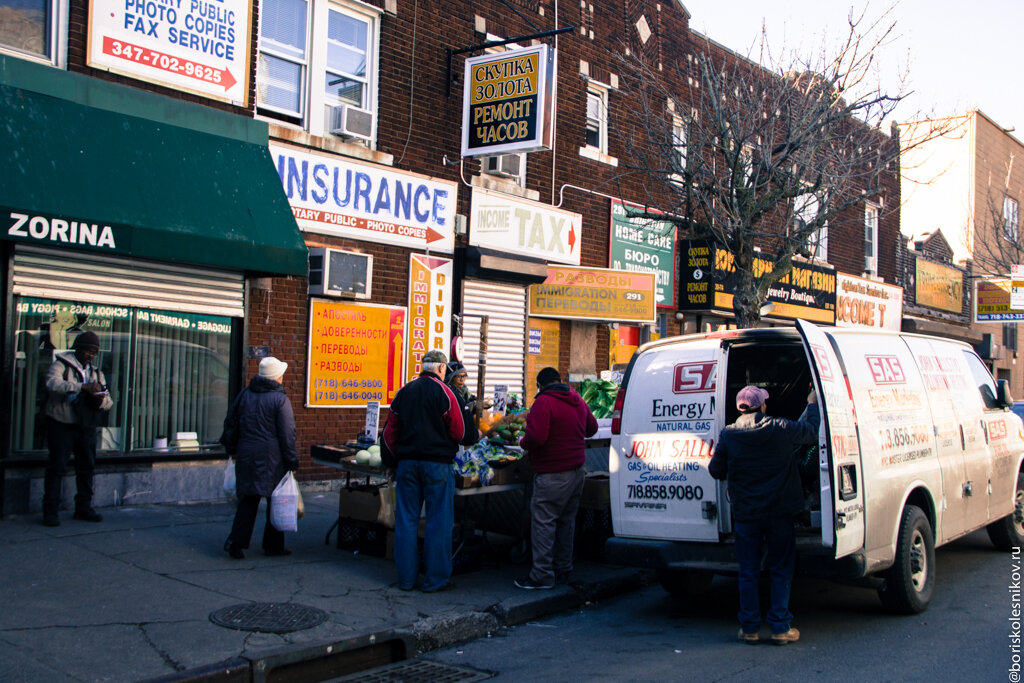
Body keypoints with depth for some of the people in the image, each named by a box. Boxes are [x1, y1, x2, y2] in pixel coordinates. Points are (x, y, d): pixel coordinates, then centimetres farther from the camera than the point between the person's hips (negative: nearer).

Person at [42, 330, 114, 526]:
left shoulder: (97, 373, 16)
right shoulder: (61, 365, -2)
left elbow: (109, 402, 11)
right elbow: (52, 383, -24)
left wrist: (101, 400, -14)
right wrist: (83, 387, -31)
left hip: (86, 427, 6)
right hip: (62, 424, -6)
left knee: (87, 467, 9)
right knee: (57, 467, -4)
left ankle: (83, 508, 19)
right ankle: (50, 511, 1)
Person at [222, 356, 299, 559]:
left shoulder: (244, 395, 9)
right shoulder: (280, 400, -9)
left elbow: (231, 423, 16)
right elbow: (287, 435, -10)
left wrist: (232, 448, 27)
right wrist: (291, 462, -5)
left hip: (247, 456, 5)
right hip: (272, 459, -5)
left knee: (248, 499, 10)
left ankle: (235, 541, 0)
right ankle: (273, 545, 12)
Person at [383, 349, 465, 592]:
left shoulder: (403, 392, 8)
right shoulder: (443, 392, -7)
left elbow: (389, 432, 8)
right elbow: (458, 432, -6)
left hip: (407, 462, 5)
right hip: (437, 463, -5)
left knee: (406, 520, 9)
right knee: (438, 522, 3)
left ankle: (406, 578, 15)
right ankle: (435, 579, 7)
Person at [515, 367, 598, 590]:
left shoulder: (544, 402, -15)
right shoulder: (577, 401, 11)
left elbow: (536, 437, -24)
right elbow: (592, 428, 25)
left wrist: (523, 443, -4)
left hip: (553, 475, -9)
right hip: (576, 470, 9)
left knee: (543, 522, -4)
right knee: (566, 521, 15)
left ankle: (542, 575, -3)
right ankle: (563, 570, 23)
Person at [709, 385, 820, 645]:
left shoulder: (727, 435, -6)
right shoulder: (781, 428, -9)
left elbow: (715, 470, 4)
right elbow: (812, 430, 8)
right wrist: (812, 404, 25)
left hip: (745, 513, 1)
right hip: (779, 512, -1)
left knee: (748, 572, 10)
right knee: (781, 570, 9)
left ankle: (750, 628, 13)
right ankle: (780, 627, 10)